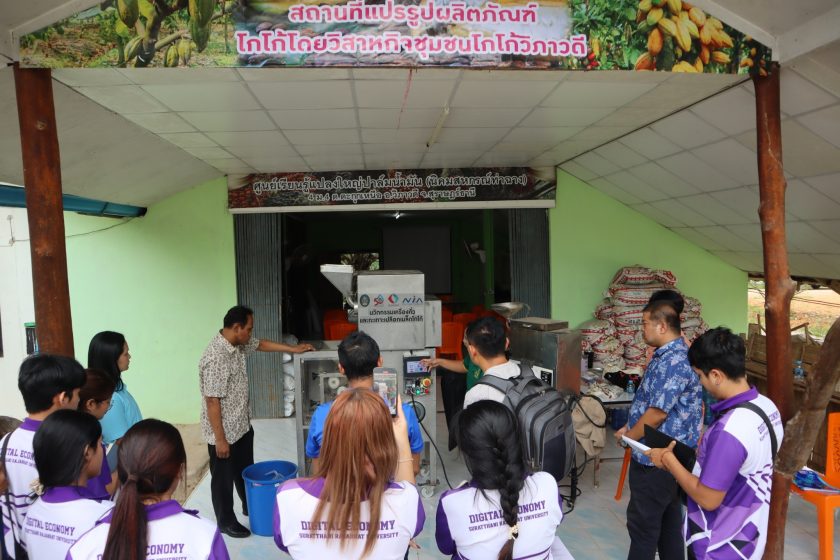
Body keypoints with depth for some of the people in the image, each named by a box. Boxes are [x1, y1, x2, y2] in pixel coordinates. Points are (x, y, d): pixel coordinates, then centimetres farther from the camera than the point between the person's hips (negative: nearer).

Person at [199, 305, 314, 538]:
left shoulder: (237, 343, -3)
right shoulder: (215, 358, -30)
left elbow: (260, 344, 17)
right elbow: (212, 401, -27)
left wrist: (293, 349, 19)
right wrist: (220, 439, -22)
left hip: (242, 424, 9)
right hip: (224, 431, -9)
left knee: (246, 469, 26)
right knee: (224, 477, 12)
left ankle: (250, 506, 47)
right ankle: (225, 521, 32)